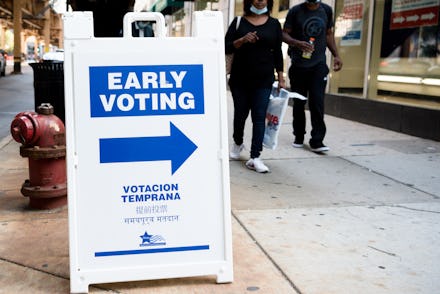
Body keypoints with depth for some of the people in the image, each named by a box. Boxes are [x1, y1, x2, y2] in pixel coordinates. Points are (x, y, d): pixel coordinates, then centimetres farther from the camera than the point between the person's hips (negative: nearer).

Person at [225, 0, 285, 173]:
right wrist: (243, 40, -20)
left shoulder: (274, 24, 5)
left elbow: (277, 53, 7)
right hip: (239, 79, 1)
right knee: (240, 114, 13)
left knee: (259, 117, -6)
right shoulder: (239, 22, 2)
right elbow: (226, 48, -3)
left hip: (263, 81, 0)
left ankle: (254, 158, -4)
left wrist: (281, 78, 3)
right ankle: (238, 143, 40)